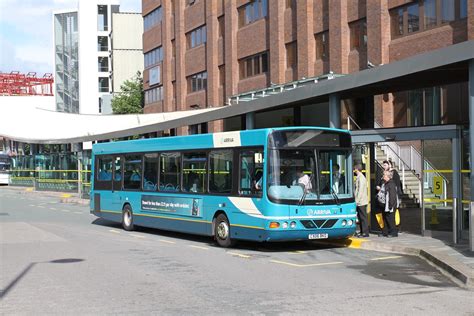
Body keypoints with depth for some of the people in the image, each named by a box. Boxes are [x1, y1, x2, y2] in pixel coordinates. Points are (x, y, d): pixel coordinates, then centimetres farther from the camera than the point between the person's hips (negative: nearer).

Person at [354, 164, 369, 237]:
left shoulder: (361, 178, -15)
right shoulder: (359, 177, 15)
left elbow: (360, 190, -20)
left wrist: (357, 201, -18)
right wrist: (357, 201, 18)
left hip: (361, 202, -10)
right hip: (359, 202, 10)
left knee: (363, 217, -5)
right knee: (360, 217, 13)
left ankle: (365, 233, -1)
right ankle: (362, 232, 19)